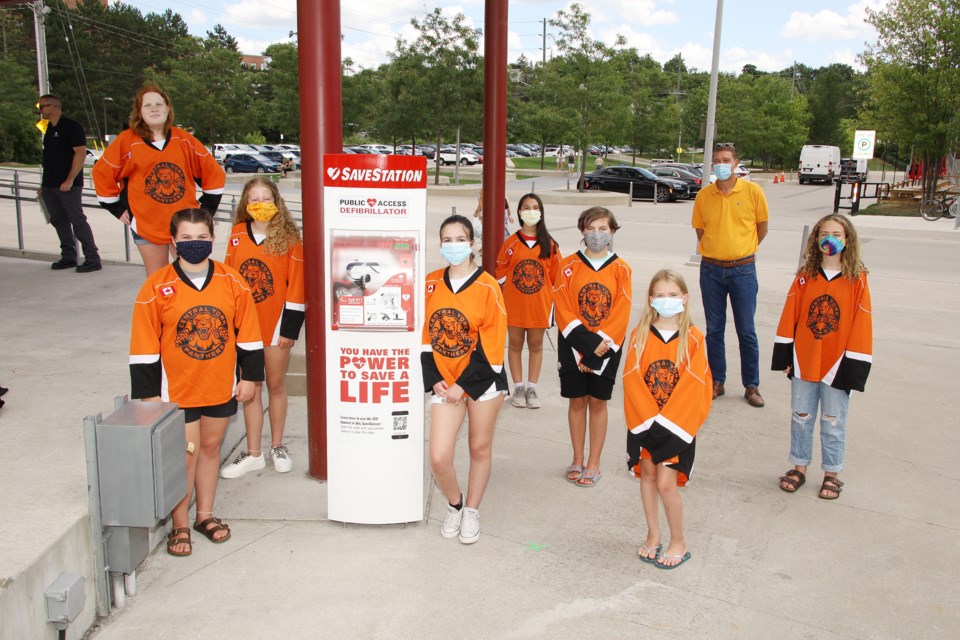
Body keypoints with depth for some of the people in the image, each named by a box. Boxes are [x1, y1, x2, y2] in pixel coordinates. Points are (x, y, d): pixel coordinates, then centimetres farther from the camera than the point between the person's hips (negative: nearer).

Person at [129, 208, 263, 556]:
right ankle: (180, 526, 19)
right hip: (176, 390, -3)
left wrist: (250, 376, 5)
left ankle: (205, 514, 34)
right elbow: (144, 346, -7)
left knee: (211, 447, 16)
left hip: (221, 386, 3)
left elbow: (248, 334, 4)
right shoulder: (156, 287, -10)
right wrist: (148, 393, -6)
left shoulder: (232, 282, -3)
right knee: (185, 453, 1)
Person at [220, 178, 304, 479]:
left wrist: (290, 327, -9)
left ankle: (277, 446, 27)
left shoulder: (289, 237, -7)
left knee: (276, 384, 11)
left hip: (276, 323, -3)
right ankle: (253, 453, 20)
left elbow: (295, 284, -7)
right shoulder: (237, 234, 2)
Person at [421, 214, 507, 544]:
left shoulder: (487, 287, -10)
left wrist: (464, 385, -13)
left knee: (480, 448, 12)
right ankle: (454, 505, 25)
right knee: (438, 457, -5)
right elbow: (424, 335, 4)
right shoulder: (431, 284, 1)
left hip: (481, 380, -2)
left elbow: (491, 344, -11)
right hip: (443, 382, 2)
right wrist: (434, 380, -5)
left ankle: (471, 511, 34)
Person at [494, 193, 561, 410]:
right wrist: (505, 298, 1)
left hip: (539, 304, 0)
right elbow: (500, 273, 4)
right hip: (514, 304, 0)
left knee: (536, 345, 8)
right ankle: (518, 387, 18)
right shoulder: (511, 243, -1)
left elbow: (555, 275, 3)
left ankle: (532, 388, 19)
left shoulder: (549, 244, 0)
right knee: (515, 344, 7)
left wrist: (550, 298, -1)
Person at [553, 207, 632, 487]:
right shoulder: (569, 265, -1)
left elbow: (620, 316, -6)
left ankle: (594, 463, 18)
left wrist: (598, 349, -14)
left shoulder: (621, 270, -2)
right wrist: (587, 344, -16)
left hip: (607, 347, 0)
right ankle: (577, 460, 22)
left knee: (598, 401, 7)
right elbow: (563, 310, -6)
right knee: (577, 400, 8)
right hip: (573, 347, 1)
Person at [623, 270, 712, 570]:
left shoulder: (694, 339, -7)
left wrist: (666, 421, -13)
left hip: (678, 424, -3)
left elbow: (694, 387, -9)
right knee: (647, 476, 12)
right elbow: (632, 379, -5)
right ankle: (653, 537, 28)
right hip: (645, 422, 3)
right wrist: (649, 418, -12)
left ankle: (679, 542, 16)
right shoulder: (640, 335, -2)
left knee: (666, 483, -4)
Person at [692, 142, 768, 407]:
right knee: (714, 330, 9)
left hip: (743, 269, -2)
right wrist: (714, 250, 7)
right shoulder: (704, 195, 2)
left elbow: (762, 228, 7)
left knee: (746, 331, 4)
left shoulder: (752, 191, -4)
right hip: (711, 269, 2)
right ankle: (717, 382, 21)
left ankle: (751, 386, 15)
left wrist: (741, 250, 11)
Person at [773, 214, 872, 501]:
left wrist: (853, 366, -8)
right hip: (803, 362, 2)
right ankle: (799, 466, 28)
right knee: (800, 418, 13)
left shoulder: (857, 279, -6)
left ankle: (832, 473, 24)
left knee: (833, 422, 10)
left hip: (836, 363, -2)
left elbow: (861, 325, -6)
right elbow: (790, 316, 2)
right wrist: (784, 356, 0)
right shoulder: (805, 276, -1)